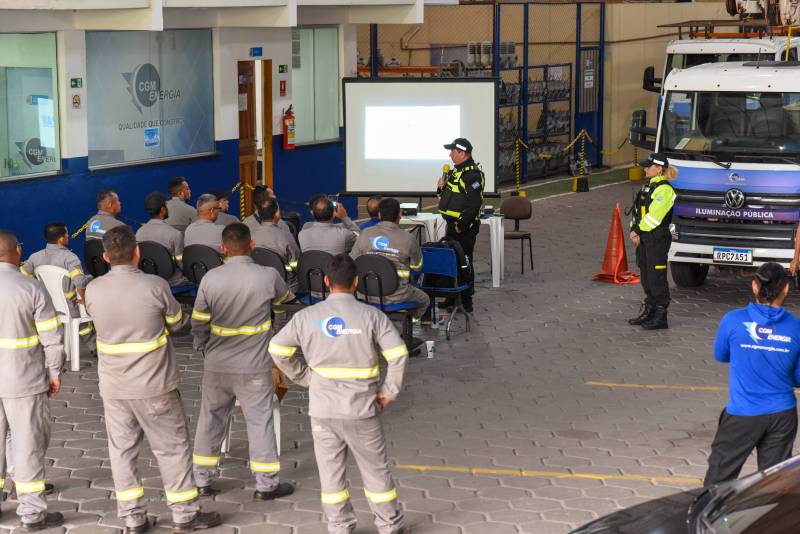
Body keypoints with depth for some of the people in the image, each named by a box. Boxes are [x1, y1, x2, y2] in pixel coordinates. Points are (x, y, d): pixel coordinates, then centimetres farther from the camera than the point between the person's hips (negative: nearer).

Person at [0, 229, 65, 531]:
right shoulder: (32, 288, -13)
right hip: (24, 382, -3)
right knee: (28, 446, 6)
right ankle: (32, 513, 12)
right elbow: (52, 337, -11)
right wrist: (54, 373, 2)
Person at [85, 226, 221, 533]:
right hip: (154, 386, -3)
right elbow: (178, 324, -1)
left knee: (122, 450, 13)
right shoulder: (155, 286, -16)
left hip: (113, 387, 3)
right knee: (172, 448, 10)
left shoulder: (93, 290, -7)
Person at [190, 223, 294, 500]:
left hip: (216, 366, 2)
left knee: (210, 419, 15)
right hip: (254, 368, -2)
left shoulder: (210, 279, -9)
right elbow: (286, 298, 9)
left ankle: (202, 480, 23)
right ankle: (266, 484, 15)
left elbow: (198, 322, -2)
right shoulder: (268, 277, -13)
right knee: (260, 421, 8)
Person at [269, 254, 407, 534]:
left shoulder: (307, 316, -2)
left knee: (330, 470, 13)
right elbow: (398, 354, -14)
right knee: (375, 469, 12)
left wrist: (305, 377, 7)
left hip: (323, 408, 1)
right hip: (362, 407, -1)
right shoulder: (371, 315, -8)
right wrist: (388, 392, -4)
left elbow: (277, 349, 0)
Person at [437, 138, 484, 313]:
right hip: (452, 226, 10)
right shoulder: (456, 171, 14)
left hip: (465, 228, -10)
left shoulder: (473, 174, -17)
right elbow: (447, 196, 25)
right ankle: (452, 297, 27)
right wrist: (442, 188, 3)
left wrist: (461, 225, -22)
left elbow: (474, 203, -24)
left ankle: (466, 301, 2)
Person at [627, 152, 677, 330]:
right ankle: (649, 310, 26)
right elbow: (638, 211, 15)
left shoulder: (664, 189, -15)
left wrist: (638, 231, -12)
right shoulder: (648, 186, 16)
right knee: (645, 275, 15)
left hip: (657, 239, -10)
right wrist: (634, 230, 1)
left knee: (657, 277, -6)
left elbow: (654, 216, -20)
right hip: (644, 238, 10)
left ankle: (660, 317, -1)